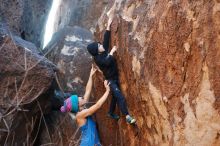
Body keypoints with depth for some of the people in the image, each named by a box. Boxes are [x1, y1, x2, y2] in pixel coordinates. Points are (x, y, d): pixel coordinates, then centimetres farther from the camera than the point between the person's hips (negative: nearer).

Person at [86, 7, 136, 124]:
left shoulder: (104, 51, 5)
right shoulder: (97, 58, -16)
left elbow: (106, 39, 6)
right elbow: (107, 62, -33)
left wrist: (109, 24, 4)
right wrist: (112, 52, -21)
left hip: (115, 78, 9)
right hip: (110, 80, -9)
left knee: (115, 97, 20)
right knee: (120, 96, -20)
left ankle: (111, 113, 38)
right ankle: (127, 117, -27)